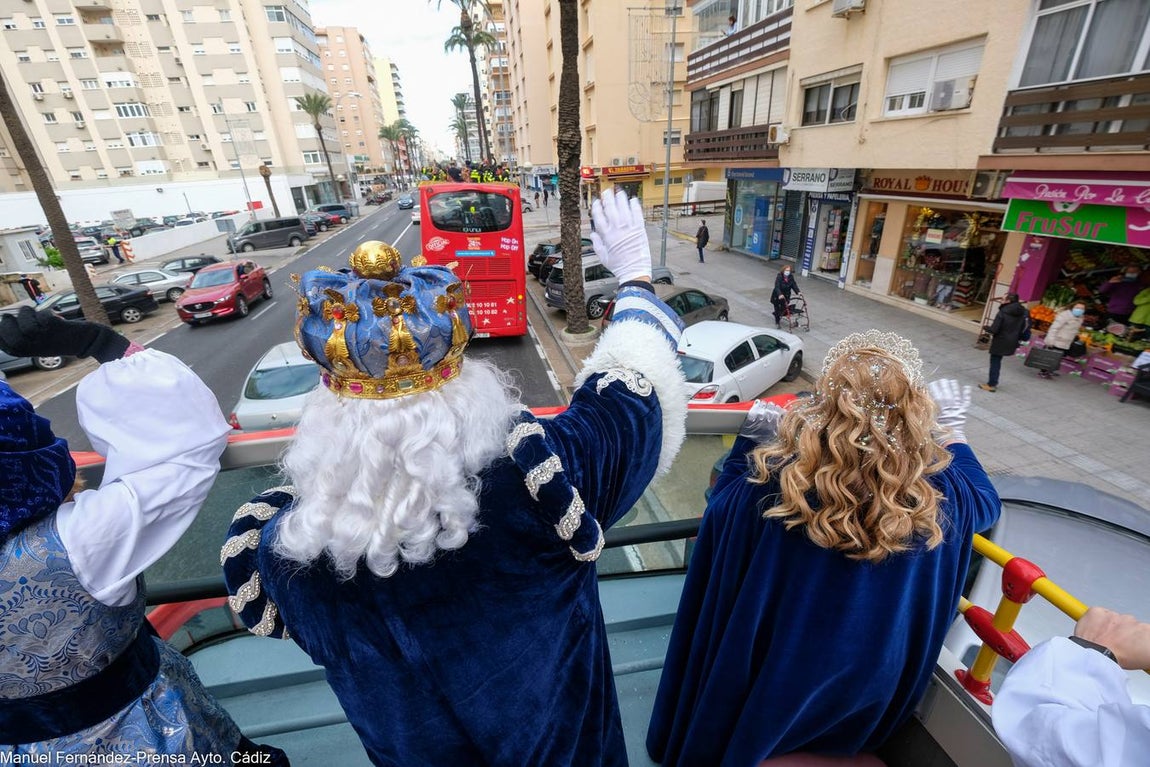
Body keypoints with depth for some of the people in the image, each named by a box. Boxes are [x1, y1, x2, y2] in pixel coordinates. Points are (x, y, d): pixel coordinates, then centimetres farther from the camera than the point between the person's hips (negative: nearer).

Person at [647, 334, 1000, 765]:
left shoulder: (773, 483, -34)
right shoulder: (938, 496, -24)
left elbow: (721, 506, -10)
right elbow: (985, 502, 2)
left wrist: (751, 438, -2)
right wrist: (951, 428, 12)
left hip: (769, 682, -3)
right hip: (870, 695, 4)